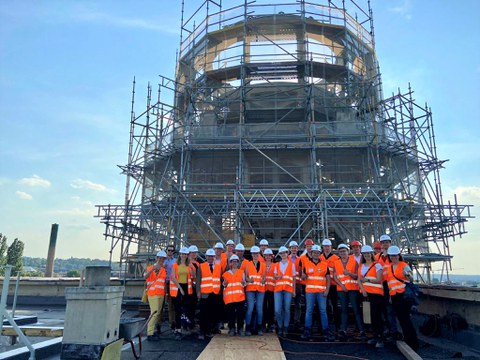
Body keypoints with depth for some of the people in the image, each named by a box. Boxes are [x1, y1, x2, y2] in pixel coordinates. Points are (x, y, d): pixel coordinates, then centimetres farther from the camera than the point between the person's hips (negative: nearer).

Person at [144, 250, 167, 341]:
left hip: (161, 294, 6)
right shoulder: (150, 268, -4)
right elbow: (145, 276, -24)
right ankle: (150, 333, -11)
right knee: (154, 312, -12)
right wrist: (153, 269, -39)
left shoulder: (164, 269, 14)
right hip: (152, 293, -6)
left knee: (158, 312, 10)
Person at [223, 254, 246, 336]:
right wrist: (225, 284, -6)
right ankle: (231, 329, 11)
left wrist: (243, 283, -9)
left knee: (240, 313, -2)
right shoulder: (226, 273, 11)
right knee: (230, 313, 0)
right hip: (229, 297, 0)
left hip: (240, 296, 0)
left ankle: (240, 329, 9)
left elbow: (244, 285, 13)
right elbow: (224, 285, 16)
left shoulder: (242, 272, 12)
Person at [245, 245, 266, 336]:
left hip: (260, 289, 2)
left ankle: (259, 328, 10)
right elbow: (245, 276, 2)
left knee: (260, 309, 1)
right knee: (250, 308, -7)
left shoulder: (263, 265, 12)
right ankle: (248, 328, 1)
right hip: (250, 288, -2)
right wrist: (248, 279, -20)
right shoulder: (248, 264, 8)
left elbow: (264, 276, 7)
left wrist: (263, 280, -15)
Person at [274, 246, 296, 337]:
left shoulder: (291, 265, 8)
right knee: (277, 310, -5)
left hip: (288, 289, -1)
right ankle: (280, 327, 13)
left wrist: (294, 290, 6)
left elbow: (294, 278, 10)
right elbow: (274, 275, 11)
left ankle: (285, 328, 12)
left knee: (286, 309, 0)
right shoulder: (276, 265, 14)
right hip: (278, 289, 1)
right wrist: (277, 276, -13)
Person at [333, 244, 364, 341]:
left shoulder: (354, 261, 1)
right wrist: (341, 285, -10)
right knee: (344, 310, 5)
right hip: (341, 289, 2)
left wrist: (349, 273, -22)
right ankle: (343, 330, 4)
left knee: (356, 309, -2)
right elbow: (335, 277, 4)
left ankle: (361, 330, 4)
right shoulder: (336, 263, 8)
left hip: (353, 289, -2)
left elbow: (357, 276, -3)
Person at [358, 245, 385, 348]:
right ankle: (375, 336, 19)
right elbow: (359, 280, 6)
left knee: (377, 315, -7)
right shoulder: (361, 266, 12)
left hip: (376, 293, -5)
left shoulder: (377, 265, -4)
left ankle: (380, 338, -1)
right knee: (372, 315, 9)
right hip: (366, 293, 5)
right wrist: (363, 290, -7)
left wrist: (367, 279, -10)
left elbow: (379, 280, -11)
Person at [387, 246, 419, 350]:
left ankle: (413, 343, 1)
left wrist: (408, 275, -28)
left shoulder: (404, 265, -6)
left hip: (404, 294, -6)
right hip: (394, 296, 6)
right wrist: (389, 291, 22)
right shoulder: (389, 267, 13)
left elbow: (411, 280, -11)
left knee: (405, 318, -8)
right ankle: (407, 340, 23)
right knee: (401, 319, 12)